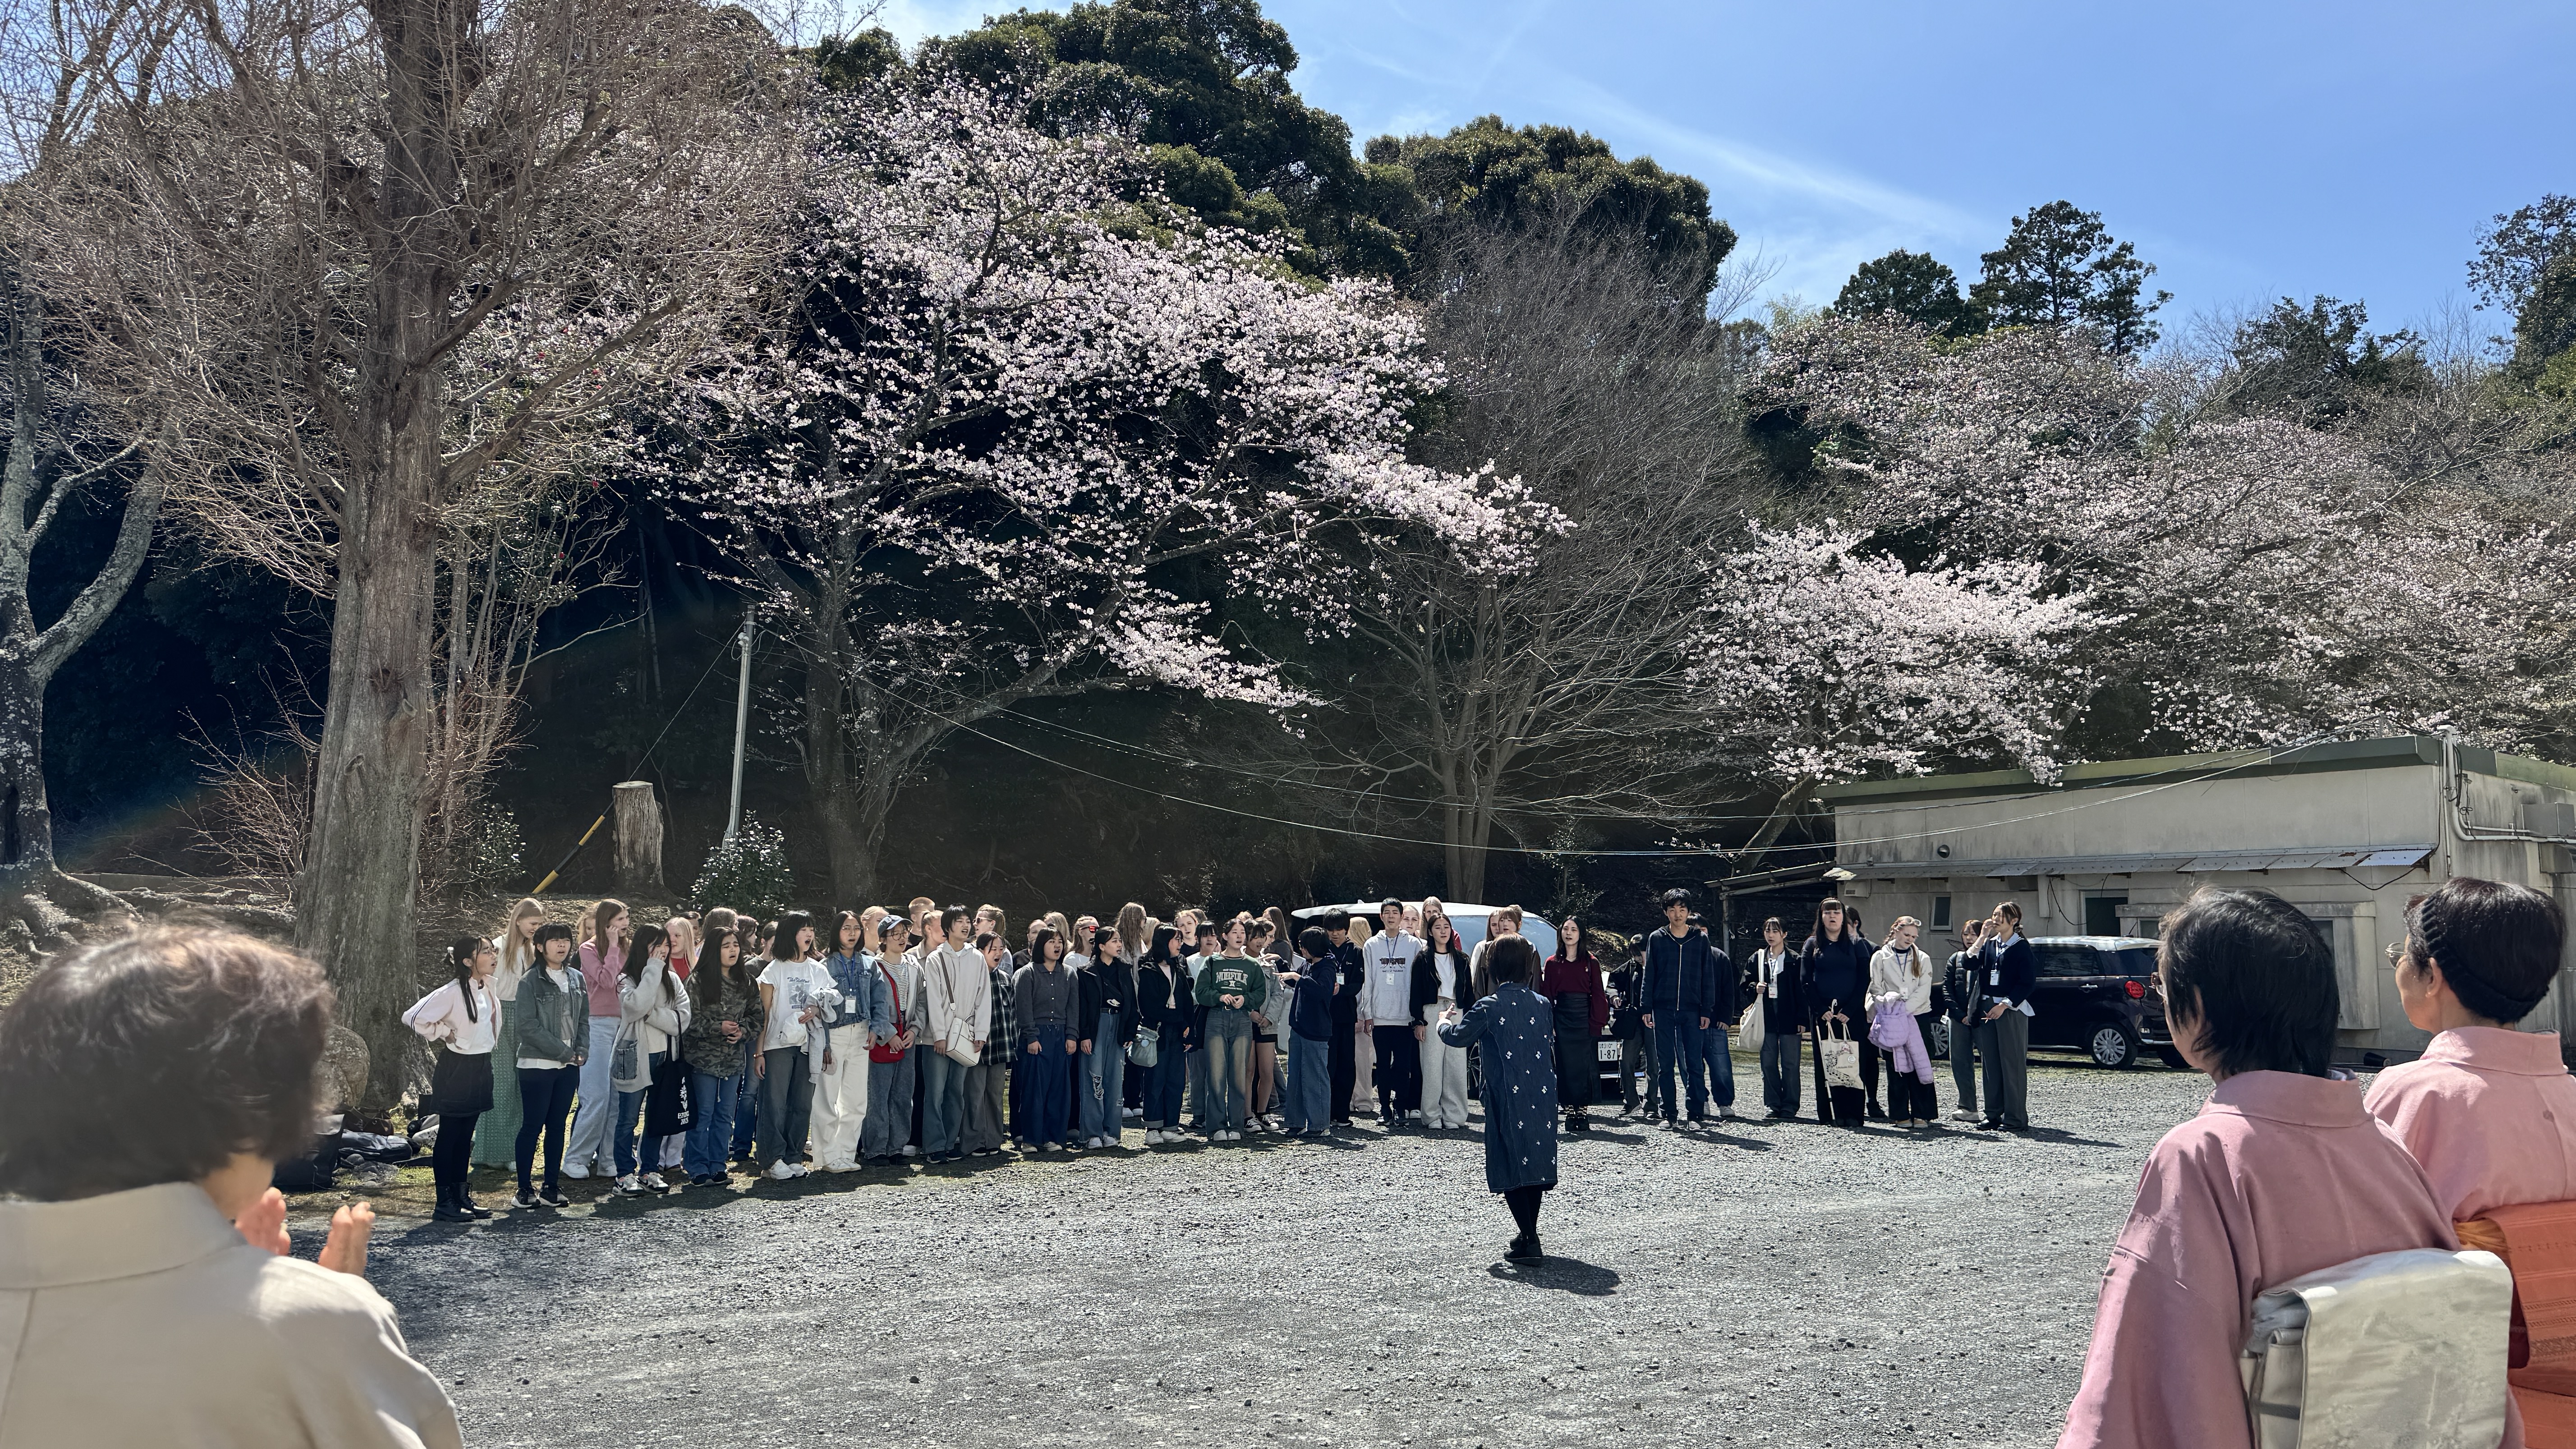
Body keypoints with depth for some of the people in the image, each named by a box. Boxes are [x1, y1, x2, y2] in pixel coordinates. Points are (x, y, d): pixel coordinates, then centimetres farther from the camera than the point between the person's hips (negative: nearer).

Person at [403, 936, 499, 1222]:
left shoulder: (488, 988, 6)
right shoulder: (453, 992, -18)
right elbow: (413, 1018, -22)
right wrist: (444, 1034, -11)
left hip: (481, 1067, 7)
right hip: (456, 1069, -7)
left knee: (465, 1136, 14)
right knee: (448, 1136, 1)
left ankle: (461, 1196, 21)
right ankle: (444, 1203, 6)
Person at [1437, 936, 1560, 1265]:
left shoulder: (1489, 1007, -10)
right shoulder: (1543, 1005, 5)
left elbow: (1457, 1037, 0)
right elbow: (1551, 1049, 15)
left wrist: (1444, 1022, 21)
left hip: (1507, 1098, -5)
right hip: (1541, 1098, 5)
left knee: (1511, 1167, 0)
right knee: (1536, 1162, 14)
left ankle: (1530, 1242, -6)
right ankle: (1530, 1235, 24)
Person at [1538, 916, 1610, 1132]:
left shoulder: (1590, 962, 4)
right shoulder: (1552, 963, 8)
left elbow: (1598, 994, 2)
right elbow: (1547, 995, 7)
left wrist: (1596, 1022, -7)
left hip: (1585, 1019, -1)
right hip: (1562, 1020, 1)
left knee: (1586, 1066, -1)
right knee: (1566, 1066, 0)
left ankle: (1583, 1110, 5)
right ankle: (1571, 1111, 5)